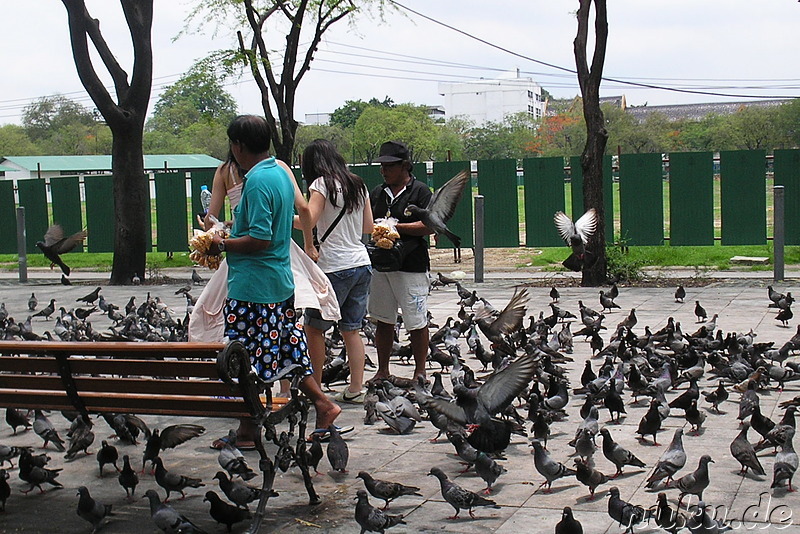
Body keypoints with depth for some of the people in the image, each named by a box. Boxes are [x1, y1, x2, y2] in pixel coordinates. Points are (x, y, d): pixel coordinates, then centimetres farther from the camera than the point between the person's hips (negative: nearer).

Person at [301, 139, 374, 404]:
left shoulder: (322, 184, -8)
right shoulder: (358, 185, 12)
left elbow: (308, 220, -20)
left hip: (335, 267, -7)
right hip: (361, 263, 7)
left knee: (313, 327, 5)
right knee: (352, 329, 10)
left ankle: (315, 389, 8)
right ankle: (355, 389, 10)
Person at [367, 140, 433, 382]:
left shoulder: (420, 191, -3)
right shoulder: (377, 193, 15)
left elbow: (431, 225, -12)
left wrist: (397, 227, -16)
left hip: (411, 266, -6)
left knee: (416, 323, 0)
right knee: (383, 321, 10)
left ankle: (420, 373, 10)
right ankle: (383, 371, 20)